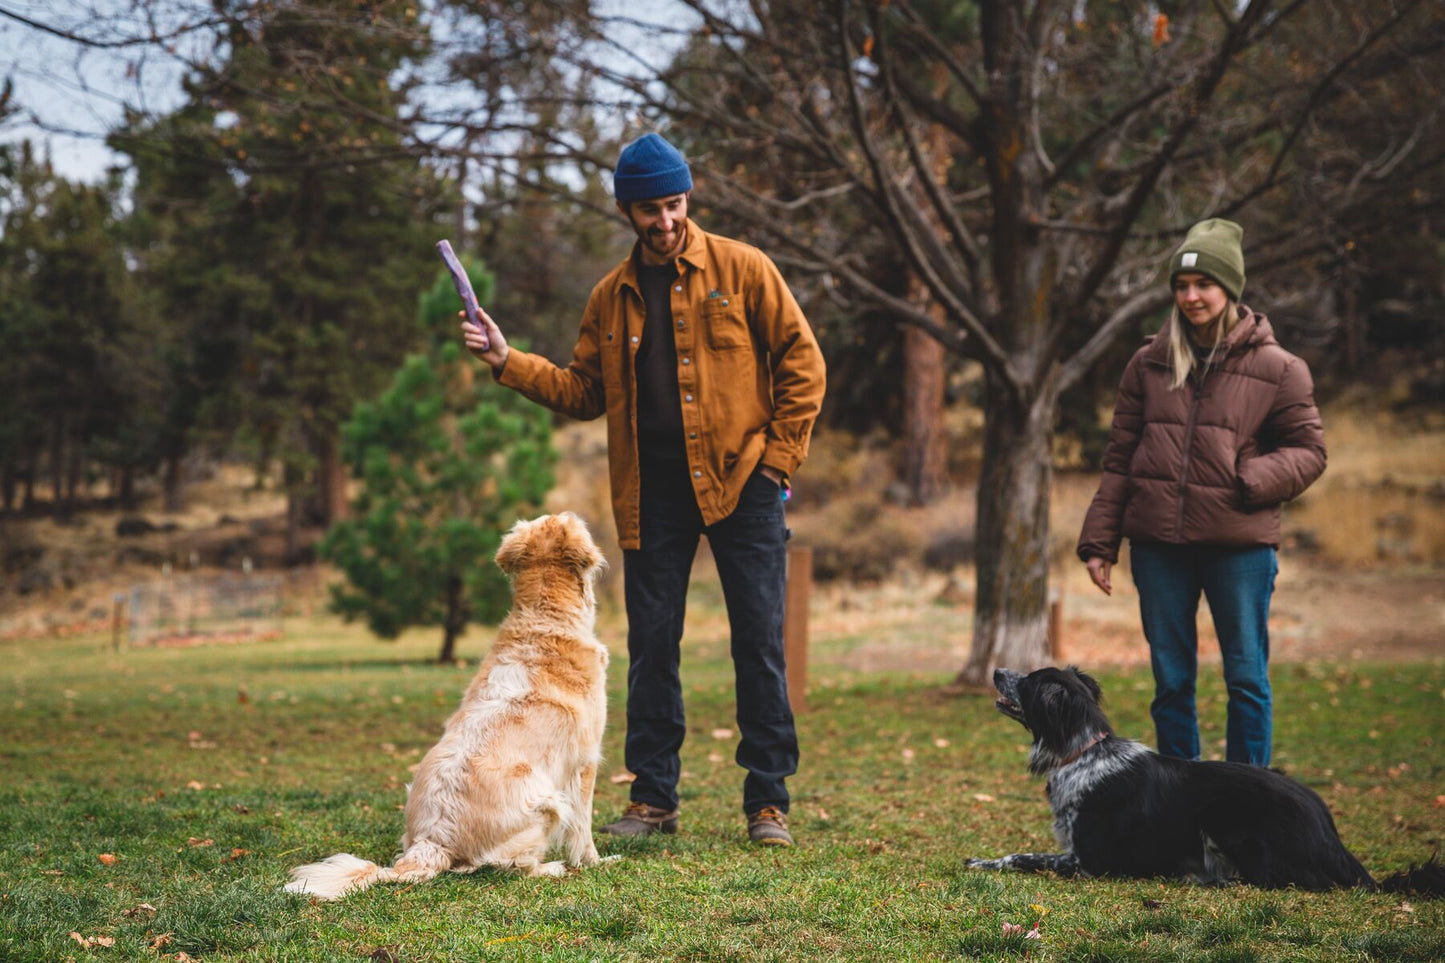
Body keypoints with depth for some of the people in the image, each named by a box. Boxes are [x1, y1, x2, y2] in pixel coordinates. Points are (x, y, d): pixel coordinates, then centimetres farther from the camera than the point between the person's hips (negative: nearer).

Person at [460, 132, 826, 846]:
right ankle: (653, 798, 15)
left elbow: (801, 361, 0)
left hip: (741, 480, -3)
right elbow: (584, 391, 15)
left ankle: (768, 800, 5)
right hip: (652, 491, 4)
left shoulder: (741, 269, 1)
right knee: (651, 644, 5)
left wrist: (780, 454, -5)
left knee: (759, 640, -2)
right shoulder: (611, 297, 12)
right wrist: (509, 362, 3)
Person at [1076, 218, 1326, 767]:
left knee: (1246, 678, 2)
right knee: (1171, 681, 9)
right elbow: (1119, 459, 10)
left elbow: (1309, 450, 4)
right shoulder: (1149, 364, 8)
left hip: (1240, 543, -2)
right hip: (1158, 542, 3)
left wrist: (1252, 481, -14)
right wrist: (1099, 541, 5)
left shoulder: (1275, 368, 1)